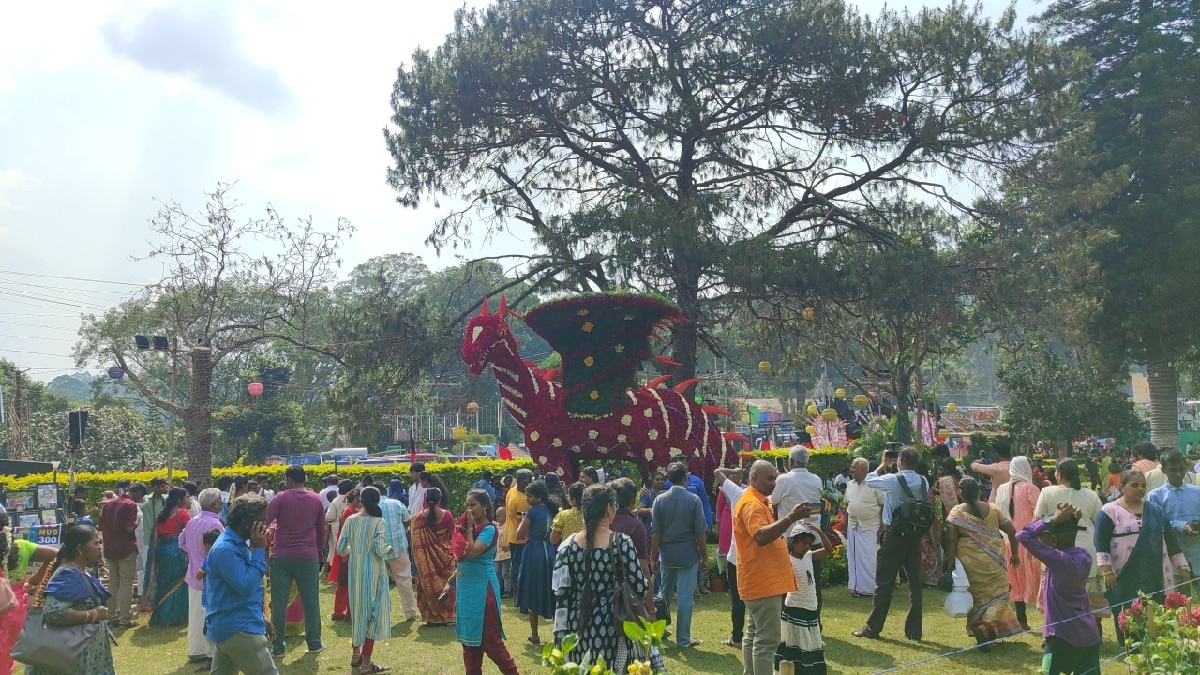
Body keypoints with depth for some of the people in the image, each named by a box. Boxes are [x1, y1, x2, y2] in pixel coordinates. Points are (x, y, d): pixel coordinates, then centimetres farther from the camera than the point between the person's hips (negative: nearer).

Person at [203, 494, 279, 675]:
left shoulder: (237, 544, 11)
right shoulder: (226, 549, -21)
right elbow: (246, 586, -25)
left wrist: (260, 617, 19)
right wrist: (258, 550, -22)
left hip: (230, 626, 10)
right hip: (237, 629, -10)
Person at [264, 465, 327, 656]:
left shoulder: (281, 498, -6)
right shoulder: (316, 500, 4)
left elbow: (264, 523, -11)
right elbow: (321, 531, 11)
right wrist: (319, 554, 21)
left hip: (281, 556, -2)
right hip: (308, 556, 2)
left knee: (279, 601, 5)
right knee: (310, 599, 11)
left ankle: (278, 646, 9)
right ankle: (314, 642, 17)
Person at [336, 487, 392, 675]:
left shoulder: (350, 520, -1)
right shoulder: (378, 521, -13)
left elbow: (341, 549, 2)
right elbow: (379, 551, -19)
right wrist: (389, 549, 2)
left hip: (355, 571, 5)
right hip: (373, 571, -5)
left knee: (358, 609, 20)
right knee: (372, 610, 4)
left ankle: (356, 654, 33)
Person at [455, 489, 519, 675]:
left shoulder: (489, 529, -14)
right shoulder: (470, 527, 8)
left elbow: (472, 553, -27)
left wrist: (469, 527, -17)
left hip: (482, 588, -8)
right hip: (466, 588, 8)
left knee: (489, 638, -2)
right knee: (469, 637, 13)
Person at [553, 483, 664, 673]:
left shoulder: (569, 545, -2)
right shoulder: (621, 543, -12)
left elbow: (561, 593, 0)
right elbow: (640, 588, -8)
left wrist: (560, 634, 6)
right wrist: (647, 582, 15)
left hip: (578, 625, 3)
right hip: (611, 627, -3)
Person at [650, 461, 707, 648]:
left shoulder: (660, 500, -4)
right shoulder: (693, 500, -10)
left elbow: (656, 533, -3)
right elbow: (700, 533, -8)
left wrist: (653, 557, 6)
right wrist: (705, 558, 1)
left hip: (667, 555, 3)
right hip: (688, 555, -3)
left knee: (665, 594, 20)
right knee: (685, 597, 2)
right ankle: (683, 639, 7)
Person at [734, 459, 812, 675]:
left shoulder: (758, 502, 17)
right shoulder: (751, 504, -16)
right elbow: (761, 536, -32)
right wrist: (791, 518, -35)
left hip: (760, 580, 11)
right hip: (763, 582, -11)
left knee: (754, 634, 15)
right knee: (767, 638, -9)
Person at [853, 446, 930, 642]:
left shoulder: (893, 480, -13)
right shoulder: (923, 482, 2)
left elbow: (869, 481, 2)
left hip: (895, 535, -5)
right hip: (915, 535, 5)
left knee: (884, 583, 2)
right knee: (915, 583, 7)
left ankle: (873, 627, 9)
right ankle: (914, 631, 11)